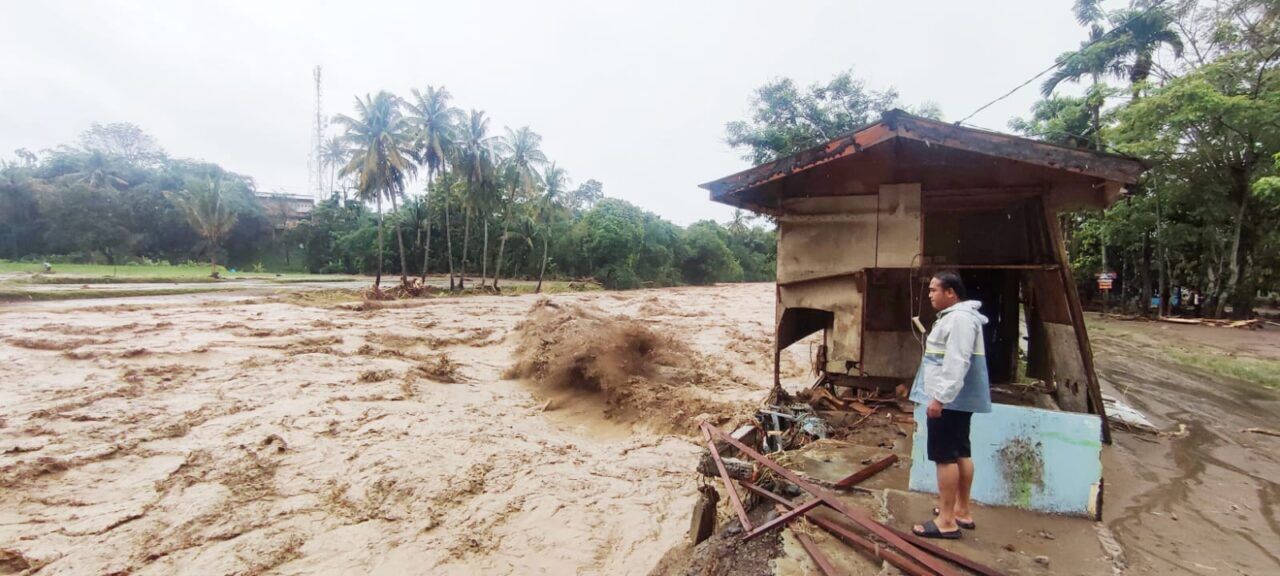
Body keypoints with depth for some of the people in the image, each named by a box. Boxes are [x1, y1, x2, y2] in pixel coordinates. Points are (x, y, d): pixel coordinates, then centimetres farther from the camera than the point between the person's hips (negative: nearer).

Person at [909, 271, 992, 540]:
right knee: (960, 453, 15)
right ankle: (961, 511, 26)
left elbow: (957, 363, -26)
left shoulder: (959, 318, -17)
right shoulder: (954, 316, 18)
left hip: (949, 400, -11)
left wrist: (940, 397, -27)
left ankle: (946, 521, -1)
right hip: (957, 399, 11)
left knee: (945, 455, -7)